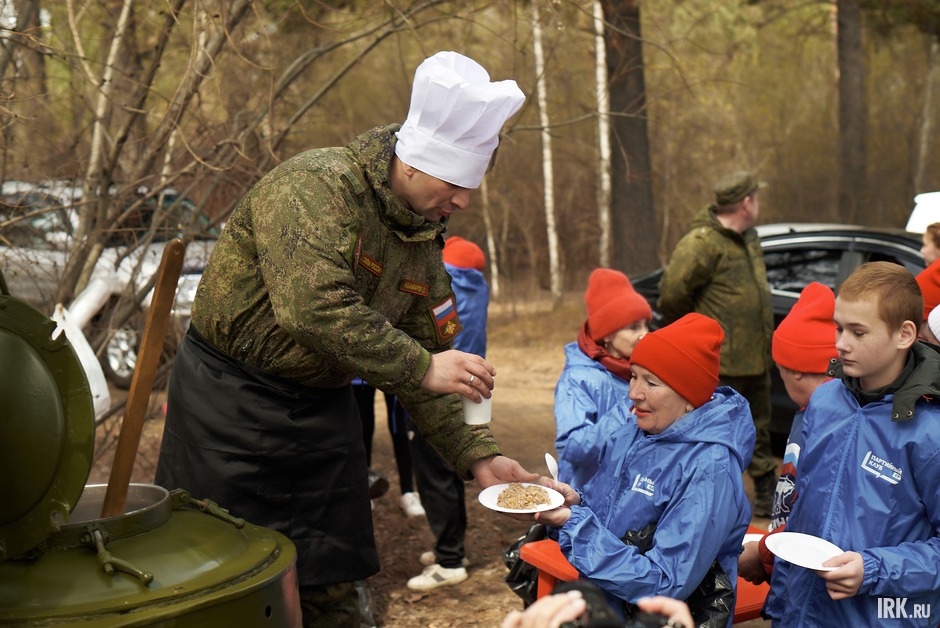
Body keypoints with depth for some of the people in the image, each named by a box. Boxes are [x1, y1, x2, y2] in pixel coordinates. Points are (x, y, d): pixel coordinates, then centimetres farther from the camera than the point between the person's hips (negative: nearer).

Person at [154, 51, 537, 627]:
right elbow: (313, 308, -34)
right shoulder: (316, 184, -20)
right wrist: (421, 367, -29)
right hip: (230, 401, -7)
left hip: (323, 408, 7)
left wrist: (477, 456, -3)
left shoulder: (423, 239, 5)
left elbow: (426, 361, 7)